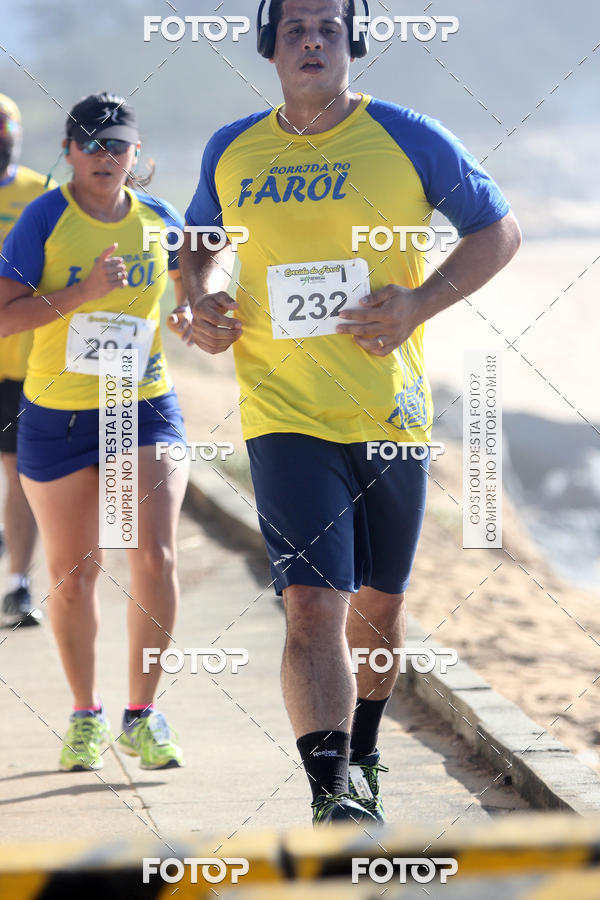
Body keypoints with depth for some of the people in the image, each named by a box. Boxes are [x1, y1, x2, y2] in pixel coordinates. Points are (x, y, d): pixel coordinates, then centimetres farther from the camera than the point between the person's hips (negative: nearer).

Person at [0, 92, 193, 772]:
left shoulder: (160, 220, 3)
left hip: (146, 407, 2)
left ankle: (143, 715, -1)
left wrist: (190, 321, 2)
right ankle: (86, 715, 24)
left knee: (154, 555, -13)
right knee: (73, 571, 6)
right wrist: (83, 292, -23)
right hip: (57, 413, -1)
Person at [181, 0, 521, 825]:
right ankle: (331, 796, -19)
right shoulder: (231, 153, 6)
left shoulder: (408, 139, -3)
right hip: (286, 413, 0)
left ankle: (362, 759, 38)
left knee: (379, 605, 14)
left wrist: (419, 306, -11)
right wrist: (202, 300, 1)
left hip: (392, 414, 0)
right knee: (313, 607, -16)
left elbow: (499, 232, 3)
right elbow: (201, 244, 23)